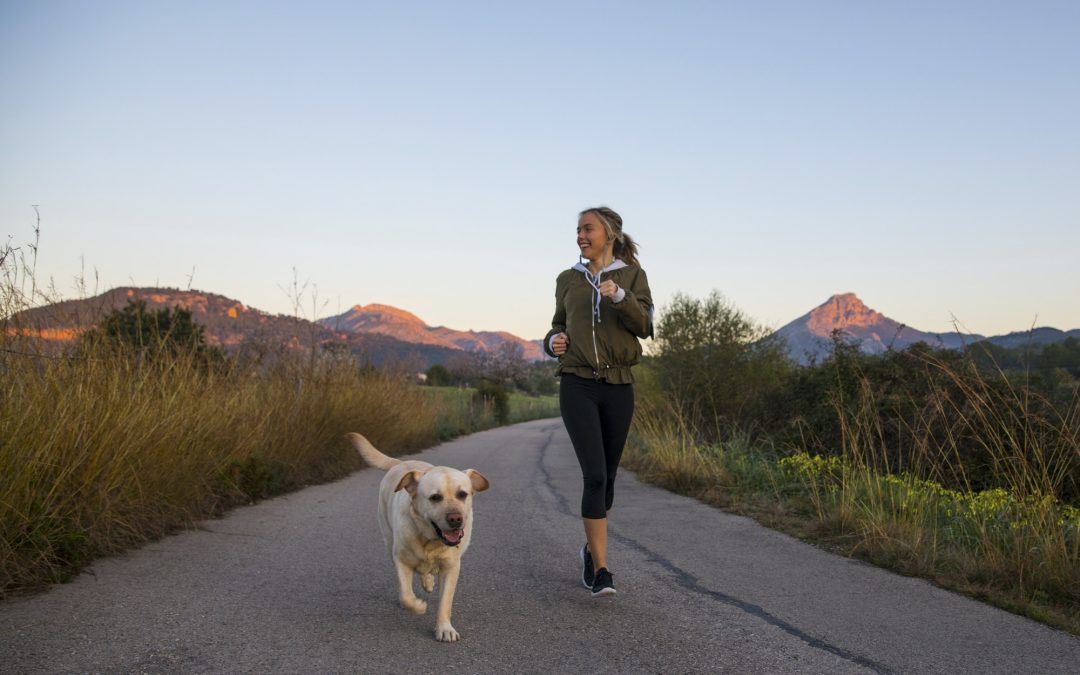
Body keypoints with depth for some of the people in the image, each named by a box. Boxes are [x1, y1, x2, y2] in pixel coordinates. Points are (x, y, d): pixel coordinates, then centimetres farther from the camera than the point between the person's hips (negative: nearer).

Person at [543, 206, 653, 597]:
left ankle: (591, 549, 34)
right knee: (594, 475, -15)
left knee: (607, 476, 9)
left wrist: (619, 296, -25)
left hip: (618, 388, 1)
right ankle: (601, 569, -10)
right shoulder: (567, 280, 11)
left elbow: (644, 326, -8)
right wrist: (553, 342, -4)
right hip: (577, 385, -1)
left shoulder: (633, 276, 6)